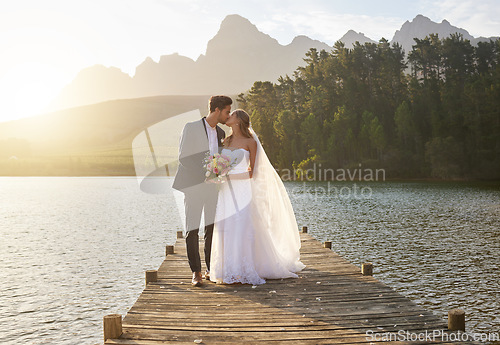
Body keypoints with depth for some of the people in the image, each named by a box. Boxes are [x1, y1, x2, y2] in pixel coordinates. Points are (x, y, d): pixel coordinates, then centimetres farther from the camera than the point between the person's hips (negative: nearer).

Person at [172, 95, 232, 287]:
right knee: (192, 229, -3)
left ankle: (211, 269, 14)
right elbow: (183, 157, -10)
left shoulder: (220, 133, 13)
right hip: (194, 185, -5)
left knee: (213, 229, 5)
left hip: (214, 186, 5)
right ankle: (196, 272, 3)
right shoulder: (191, 127, -4)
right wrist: (203, 171, -16)